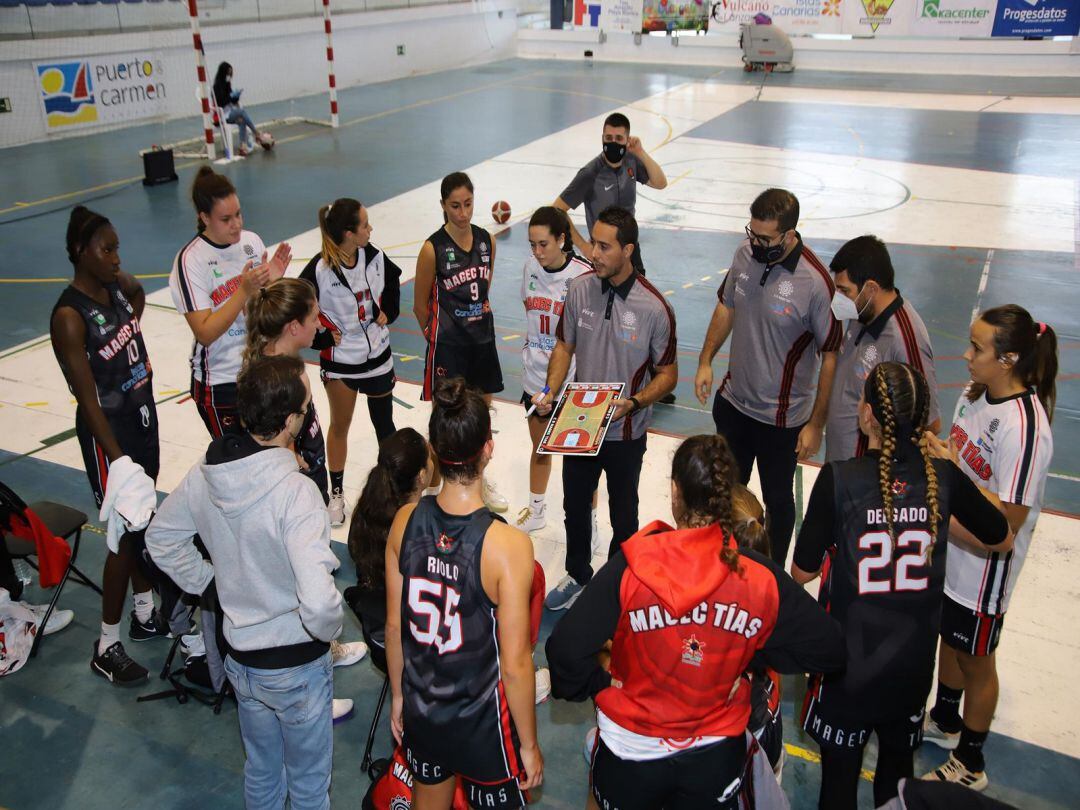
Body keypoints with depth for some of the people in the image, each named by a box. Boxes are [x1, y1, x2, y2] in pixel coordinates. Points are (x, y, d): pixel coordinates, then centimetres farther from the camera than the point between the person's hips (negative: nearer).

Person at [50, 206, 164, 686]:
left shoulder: (118, 287, 0)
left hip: (144, 417, 8)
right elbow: (88, 400, -23)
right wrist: (118, 460, -23)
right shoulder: (70, 317, -22)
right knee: (126, 536, 0)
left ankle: (145, 615, 36)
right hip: (108, 433, -7)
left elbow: (139, 293, 28)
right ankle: (107, 648, 16)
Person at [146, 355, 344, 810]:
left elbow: (160, 539, 6)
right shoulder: (295, 492, -33)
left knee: (260, 770, 30)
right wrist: (330, 631, -18)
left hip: (240, 656, 6)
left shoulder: (205, 472, -11)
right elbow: (318, 601, -39)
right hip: (296, 663, -6)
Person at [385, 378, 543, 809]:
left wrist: (398, 696, 14)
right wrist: (530, 744, -5)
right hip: (481, 723, -4)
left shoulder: (405, 521, -14)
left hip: (420, 712, 5)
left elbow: (394, 626, -2)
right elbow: (515, 664, -20)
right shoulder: (507, 545, -28)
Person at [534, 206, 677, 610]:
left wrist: (634, 403, -26)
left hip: (625, 433, -4)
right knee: (574, 507, 22)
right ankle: (578, 576, 47)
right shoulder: (579, 288, -10)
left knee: (623, 518, 17)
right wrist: (550, 391, -12)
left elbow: (667, 375, -10)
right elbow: (564, 346, 3)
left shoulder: (654, 308, -21)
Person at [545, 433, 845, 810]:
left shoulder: (630, 567, -22)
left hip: (630, 754, -1)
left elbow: (565, 649, -25)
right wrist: (754, 652, 1)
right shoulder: (763, 577, -16)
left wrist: (597, 684, -6)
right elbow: (829, 649, -9)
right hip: (717, 760, 1)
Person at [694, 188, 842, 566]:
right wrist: (705, 360, 8)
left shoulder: (815, 282, -26)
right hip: (733, 402, 5)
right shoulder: (745, 254, -10)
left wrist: (816, 424, -15)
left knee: (777, 498, 17)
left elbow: (831, 356, -18)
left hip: (781, 417, -5)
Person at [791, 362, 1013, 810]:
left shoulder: (838, 478, -20)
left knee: (840, 772, 15)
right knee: (898, 763, 24)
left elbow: (803, 572, -12)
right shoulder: (944, 476, -11)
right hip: (913, 660, 3)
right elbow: (1003, 541, 8)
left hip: (848, 659, -3)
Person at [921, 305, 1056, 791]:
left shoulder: (1024, 428, -30)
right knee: (949, 638, 27)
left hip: (985, 567, -7)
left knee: (975, 659, 13)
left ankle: (969, 765, 37)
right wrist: (935, 453, -13)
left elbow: (1009, 520, -28)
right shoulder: (976, 392, -5)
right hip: (951, 549, 7)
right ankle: (944, 722, 53)